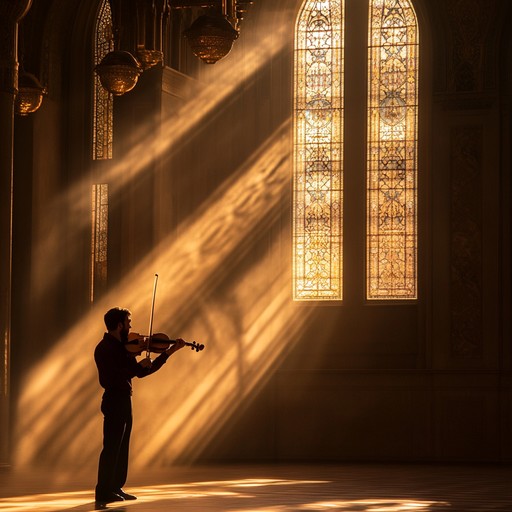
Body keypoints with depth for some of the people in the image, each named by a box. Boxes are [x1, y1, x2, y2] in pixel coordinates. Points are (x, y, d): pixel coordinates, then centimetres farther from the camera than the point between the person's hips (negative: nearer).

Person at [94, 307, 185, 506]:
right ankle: (103, 492, -8)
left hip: (124, 401, 9)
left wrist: (169, 352, 12)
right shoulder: (104, 348, -14)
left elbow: (141, 372, 15)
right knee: (111, 447, -9)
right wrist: (140, 365, -18)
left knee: (122, 447, 13)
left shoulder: (123, 347, 13)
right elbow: (114, 376, -25)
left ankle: (116, 489, 20)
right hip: (114, 401, -9)